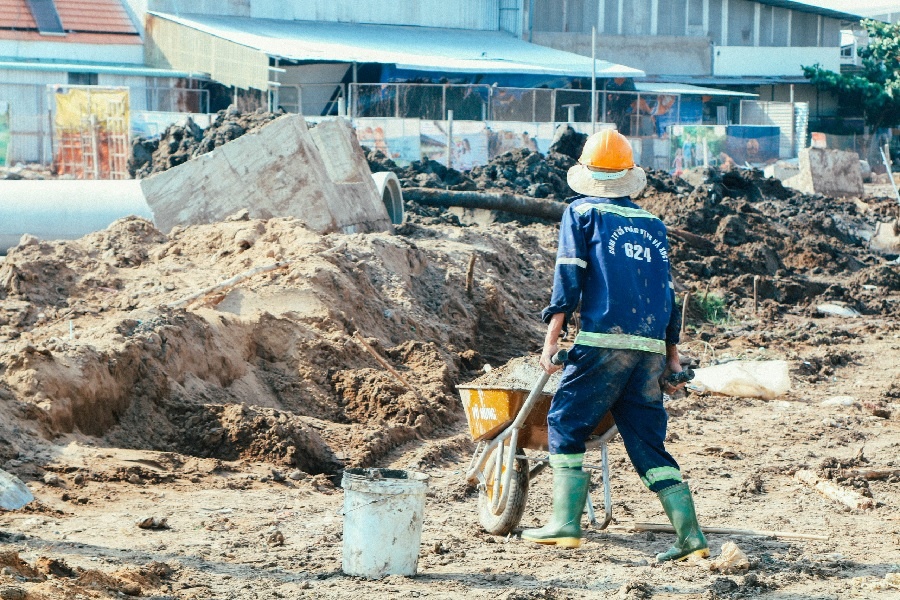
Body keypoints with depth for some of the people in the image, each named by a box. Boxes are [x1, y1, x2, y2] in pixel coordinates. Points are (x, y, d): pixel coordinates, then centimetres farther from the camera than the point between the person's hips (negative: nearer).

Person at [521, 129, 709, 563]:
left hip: (604, 340, -5)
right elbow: (667, 290, 21)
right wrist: (672, 356, 23)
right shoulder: (653, 224, 23)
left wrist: (552, 337, -4)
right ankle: (689, 532, -1)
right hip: (652, 347, 5)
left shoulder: (582, 212, 9)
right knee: (646, 440, 8)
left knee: (566, 422, 5)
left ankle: (566, 523, -5)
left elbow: (569, 276, -2)